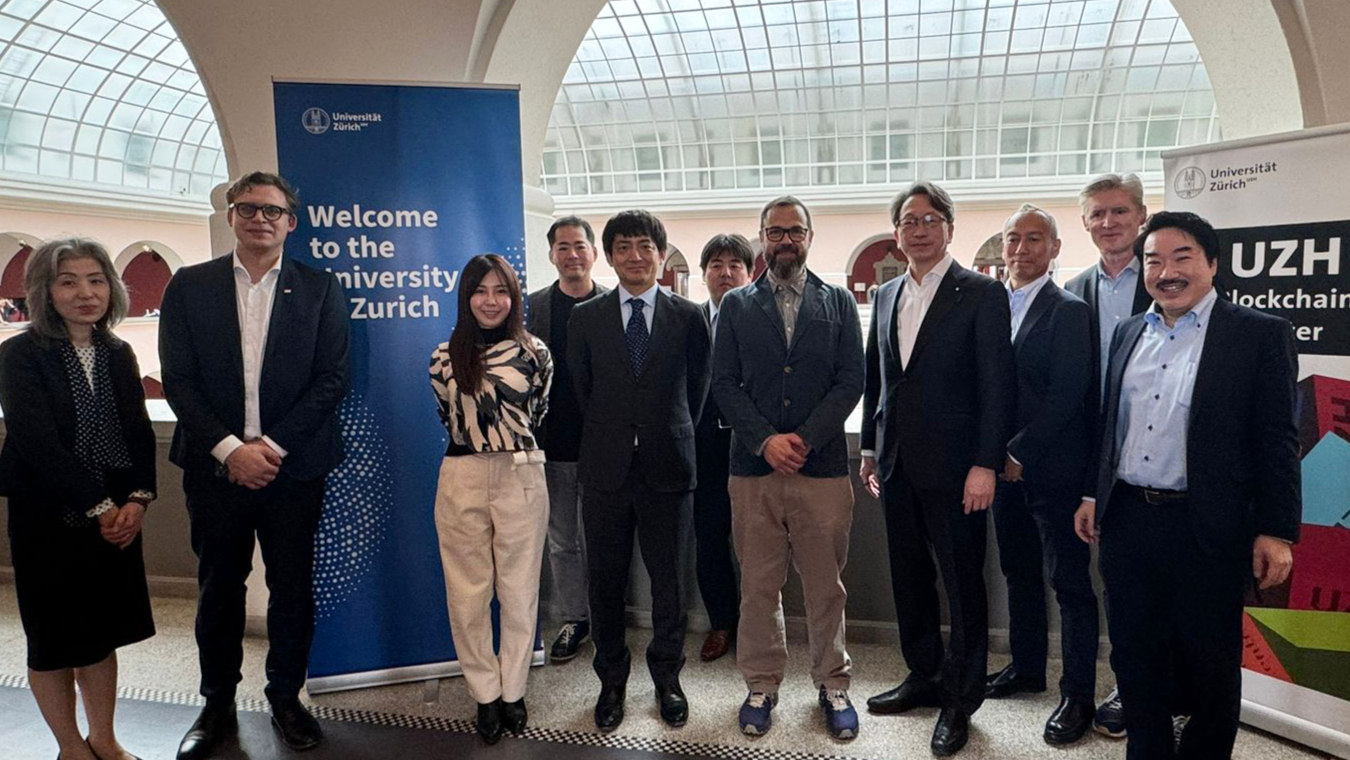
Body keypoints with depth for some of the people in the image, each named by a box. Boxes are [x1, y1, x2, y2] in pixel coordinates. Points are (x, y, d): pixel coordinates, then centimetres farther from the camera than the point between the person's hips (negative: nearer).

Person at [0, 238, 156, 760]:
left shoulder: (119, 354, 6)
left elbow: (140, 434, 4)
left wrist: (136, 501, -10)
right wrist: (99, 507, -15)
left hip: (117, 516, 4)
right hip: (49, 518, -4)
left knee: (103, 630, 14)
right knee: (54, 638, 10)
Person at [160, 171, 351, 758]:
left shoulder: (319, 288, 2)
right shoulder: (189, 286, 4)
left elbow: (332, 378, -3)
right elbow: (177, 379, -1)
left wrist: (274, 445, -11)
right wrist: (230, 449, -12)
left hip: (293, 466, 0)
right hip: (215, 465, 1)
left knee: (292, 587, 9)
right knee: (218, 588, 12)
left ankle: (286, 698, 27)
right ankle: (218, 705, 29)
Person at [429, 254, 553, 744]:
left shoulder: (535, 352, 1)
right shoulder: (445, 356, 4)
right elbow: (451, 418, 14)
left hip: (521, 476, -1)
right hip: (462, 478, 1)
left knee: (518, 591, 8)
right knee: (467, 593, 8)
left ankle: (512, 691, 24)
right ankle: (485, 695, 23)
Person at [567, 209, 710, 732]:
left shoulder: (688, 317, 2)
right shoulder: (585, 318, 4)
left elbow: (697, 389, 8)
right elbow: (581, 390, 9)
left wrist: (673, 436, 9)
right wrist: (606, 439, 9)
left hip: (667, 468, -1)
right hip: (605, 470, 1)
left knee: (668, 580, 10)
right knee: (606, 580, 10)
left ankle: (667, 677, 30)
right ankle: (612, 680, 29)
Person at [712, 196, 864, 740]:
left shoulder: (838, 302, 9)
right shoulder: (735, 305, 9)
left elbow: (850, 382, 1)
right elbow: (724, 384, 2)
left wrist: (804, 439, -11)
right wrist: (765, 440, -11)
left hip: (823, 466, 0)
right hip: (753, 469, 1)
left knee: (826, 585, 8)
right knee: (758, 585, 8)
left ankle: (832, 684, 25)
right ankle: (762, 684, 23)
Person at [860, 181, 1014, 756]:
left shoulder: (982, 294, -5)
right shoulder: (886, 296, 12)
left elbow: (996, 384, -10)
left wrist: (985, 465, -15)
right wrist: (870, 448, 14)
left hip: (952, 466, -6)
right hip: (897, 463, 6)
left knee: (963, 583, 5)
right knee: (909, 577, 15)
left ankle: (961, 698, 21)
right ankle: (924, 676, 32)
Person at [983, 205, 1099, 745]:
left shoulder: (1069, 311, -9)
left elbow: (1066, 397, -15)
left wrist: (1019, 453, -15)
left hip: (1053, 471, -6)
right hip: (1005, 465, 7)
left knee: (1070, 582, 2)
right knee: (1019, 572, 17)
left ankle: (1078, 695, 14)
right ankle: (1027, 666, 33)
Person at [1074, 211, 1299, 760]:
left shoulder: (1261, 334, -5)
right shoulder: (1128, 332, 10)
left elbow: (1277, 439, -8)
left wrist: (1276, 532, -10)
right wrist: (1092, 495, 13)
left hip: (1207, 529, -4)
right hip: (1126, 521, 5)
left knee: (1210, 665, 11)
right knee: (1134, 657, 15)